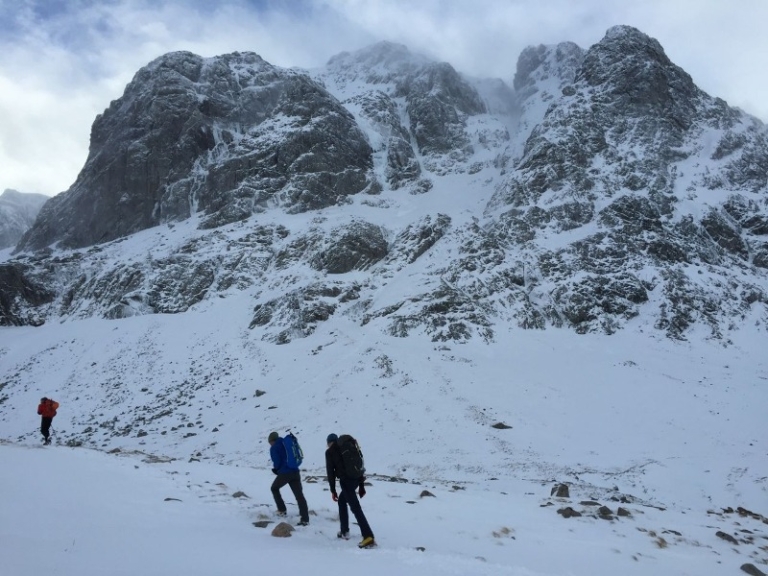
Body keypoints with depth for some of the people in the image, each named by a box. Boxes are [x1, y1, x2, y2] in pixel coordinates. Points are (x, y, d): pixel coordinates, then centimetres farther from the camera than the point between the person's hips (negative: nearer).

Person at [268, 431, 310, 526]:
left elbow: (277, 462, -12)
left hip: (284, 473, -5)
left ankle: (282, 510, 22)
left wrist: (276, 468, 12)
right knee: (299, 495, 2)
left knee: (274, 488, 24)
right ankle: (305, 519, -6)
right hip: (295, 472, 5)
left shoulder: (274, 448, -1)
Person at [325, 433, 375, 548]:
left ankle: (368, 537, -21)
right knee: (342, 501, 27)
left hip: (346, 481, -7)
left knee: (356, 508, -11)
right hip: (356, 479, 7)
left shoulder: (330, 452, 7)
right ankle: (344, 531, 29)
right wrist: (361, 485, 21)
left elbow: (330, 471, 1)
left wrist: (333, 490, 4)